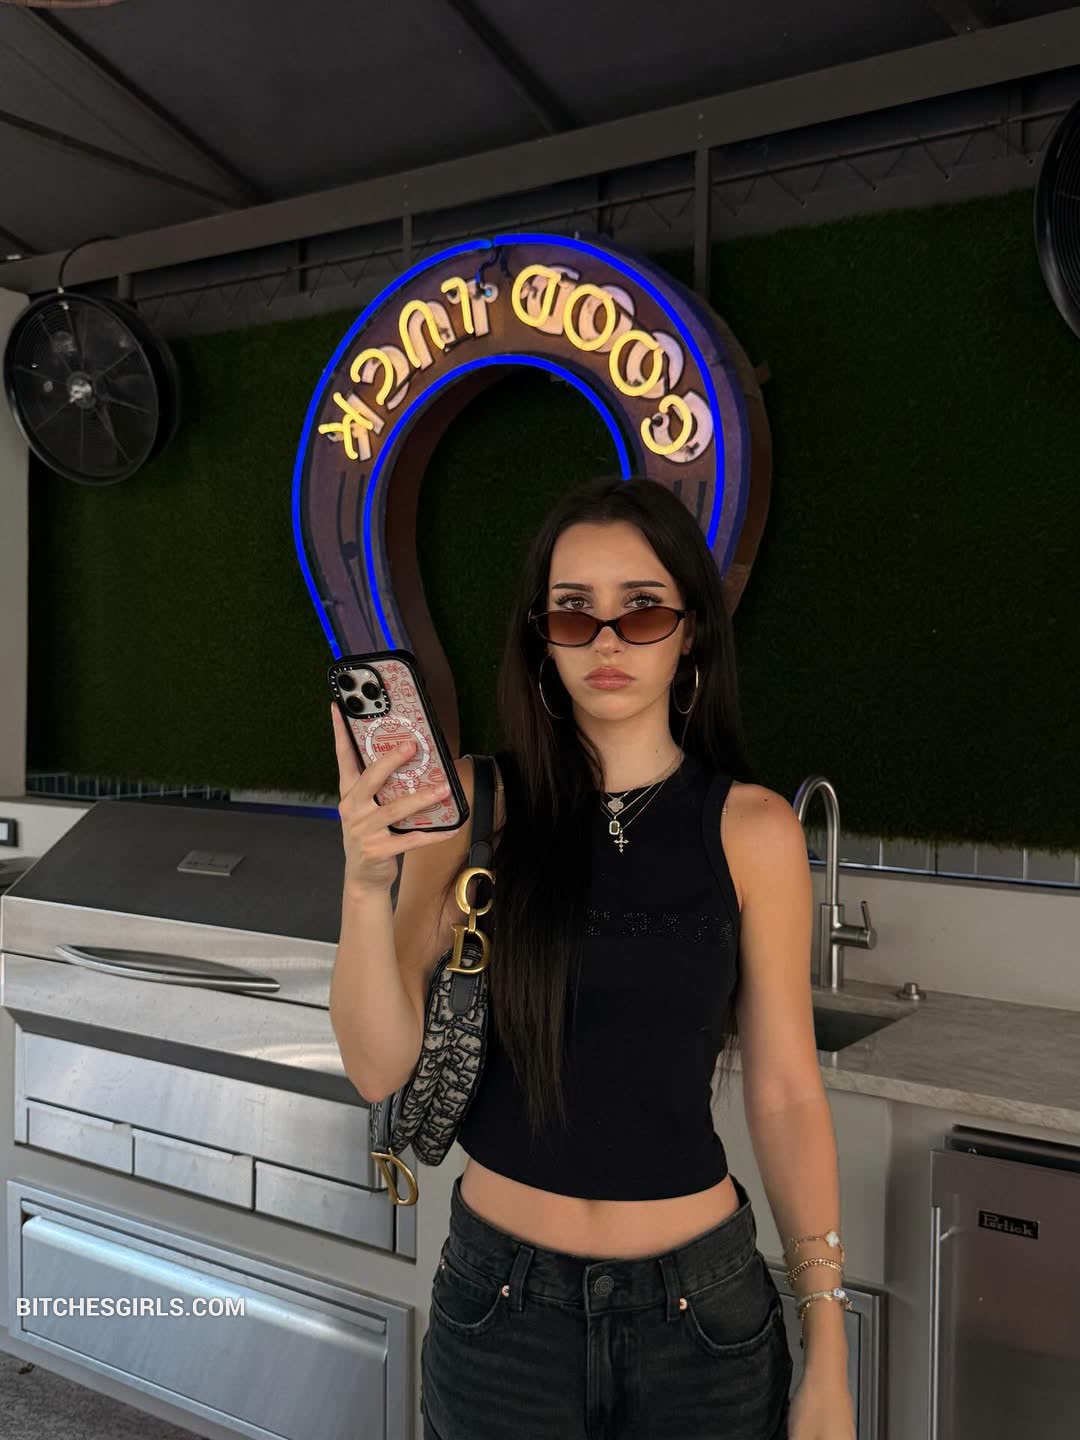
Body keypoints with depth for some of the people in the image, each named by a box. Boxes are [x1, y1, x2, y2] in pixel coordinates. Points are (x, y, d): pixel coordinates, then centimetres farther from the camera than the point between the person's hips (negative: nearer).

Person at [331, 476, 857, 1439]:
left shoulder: (752, 829, -9)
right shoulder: (473, 803, -8)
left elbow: (786, 1090, -4)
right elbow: (380, 1067, -10)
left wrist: (828, 1361, -3)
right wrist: (367, 883, -27)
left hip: (700, 1307, 0)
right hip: (499, 1295, 1)